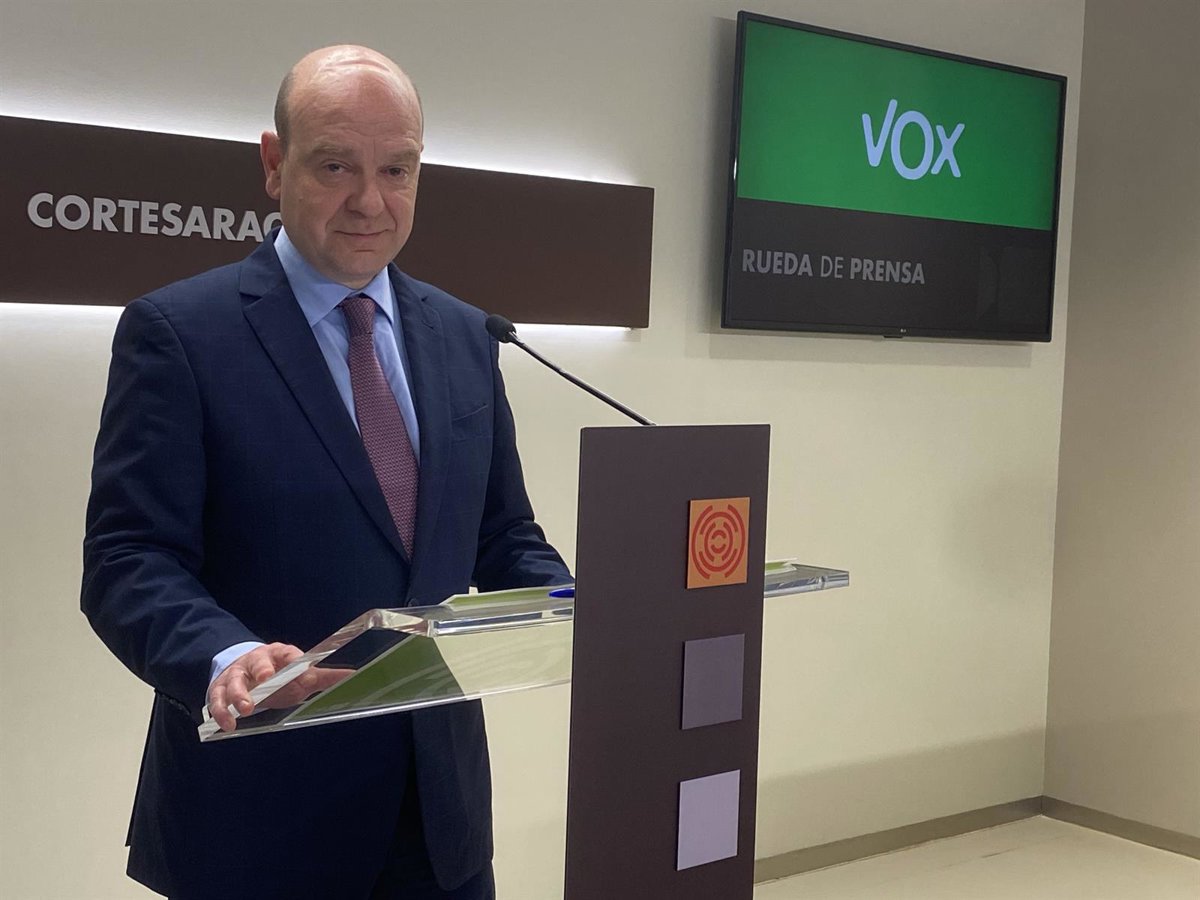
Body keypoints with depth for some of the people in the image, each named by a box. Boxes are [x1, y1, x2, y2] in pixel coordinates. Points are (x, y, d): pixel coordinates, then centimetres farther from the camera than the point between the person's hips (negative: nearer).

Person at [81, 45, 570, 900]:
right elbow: (128, 558, -13)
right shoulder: (178, 331, -8)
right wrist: (224, 658, -32)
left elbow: (504, 541, 12)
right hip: (258, 809, -4)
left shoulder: (463, 336, 8)